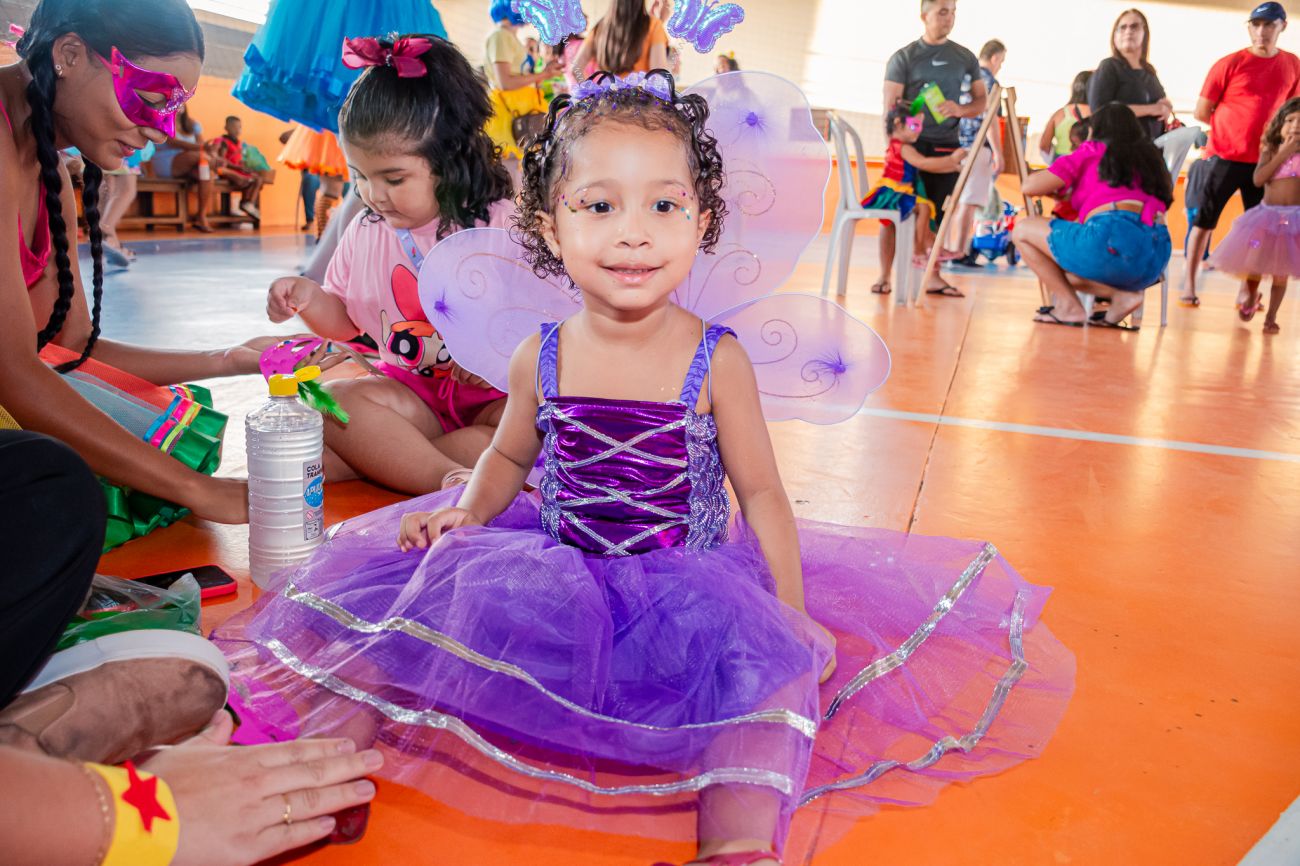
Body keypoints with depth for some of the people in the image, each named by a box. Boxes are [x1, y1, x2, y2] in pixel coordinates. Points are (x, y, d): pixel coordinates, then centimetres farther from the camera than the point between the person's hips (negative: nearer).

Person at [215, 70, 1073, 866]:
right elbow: (511, 455, 14)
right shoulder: (543, 357, -6)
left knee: (763, 660, -26)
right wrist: (467, 512, -5)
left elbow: (759, 490, -5)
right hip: (558, 577, 3)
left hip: (690, 585, -2)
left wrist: (791, 610, -9)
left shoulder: (716, 360, -12)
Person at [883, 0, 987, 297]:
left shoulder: (965, 58, 12)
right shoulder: (904, 57, 2)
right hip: (912, 144, -3)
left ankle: (933, 277, 8)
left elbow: (982, 101, 12)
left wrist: (959, 109, -9)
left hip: (948, 145, 3)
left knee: (939, 214, 3)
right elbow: (890, 106, -3)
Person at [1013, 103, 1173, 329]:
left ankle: (1069, 306, 0)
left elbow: (1030, 187, 9)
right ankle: (1122, 295, 4)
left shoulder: (1093, 150, 12)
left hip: (1114, 238, -7)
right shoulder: (1149, 157, 27)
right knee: (1066, 275, 32)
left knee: (1023, 229, 11)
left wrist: (1055, 189, 32)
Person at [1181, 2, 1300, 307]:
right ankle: (1189, 286, 9)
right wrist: (1232, 127, 5)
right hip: (1223, 156, -3)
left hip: (1264, 161, 3)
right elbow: (1201, 113, -2)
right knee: (1203, 222, 1)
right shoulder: (1229, 64, -5)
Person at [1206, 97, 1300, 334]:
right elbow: (1258, 179, -15)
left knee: (1281, 272, 0)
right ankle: (1250, 295, 41)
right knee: (1255, 264, 9)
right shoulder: (1271, 150, 0)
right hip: (1267, 215, 0)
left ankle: (1271, 316, 12)